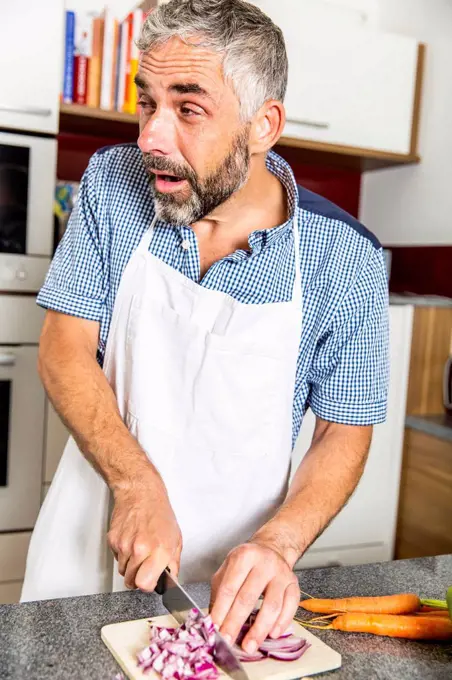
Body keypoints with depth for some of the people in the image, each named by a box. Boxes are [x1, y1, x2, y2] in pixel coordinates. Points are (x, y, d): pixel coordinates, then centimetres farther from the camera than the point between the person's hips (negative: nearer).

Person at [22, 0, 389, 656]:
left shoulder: (346, 257, -16)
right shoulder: (112, 183, -11)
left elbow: (345, 433, -7)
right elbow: (64, 351, -9)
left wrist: (276, 545, -24)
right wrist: (137, 485, -22)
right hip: (90, 538, 2)